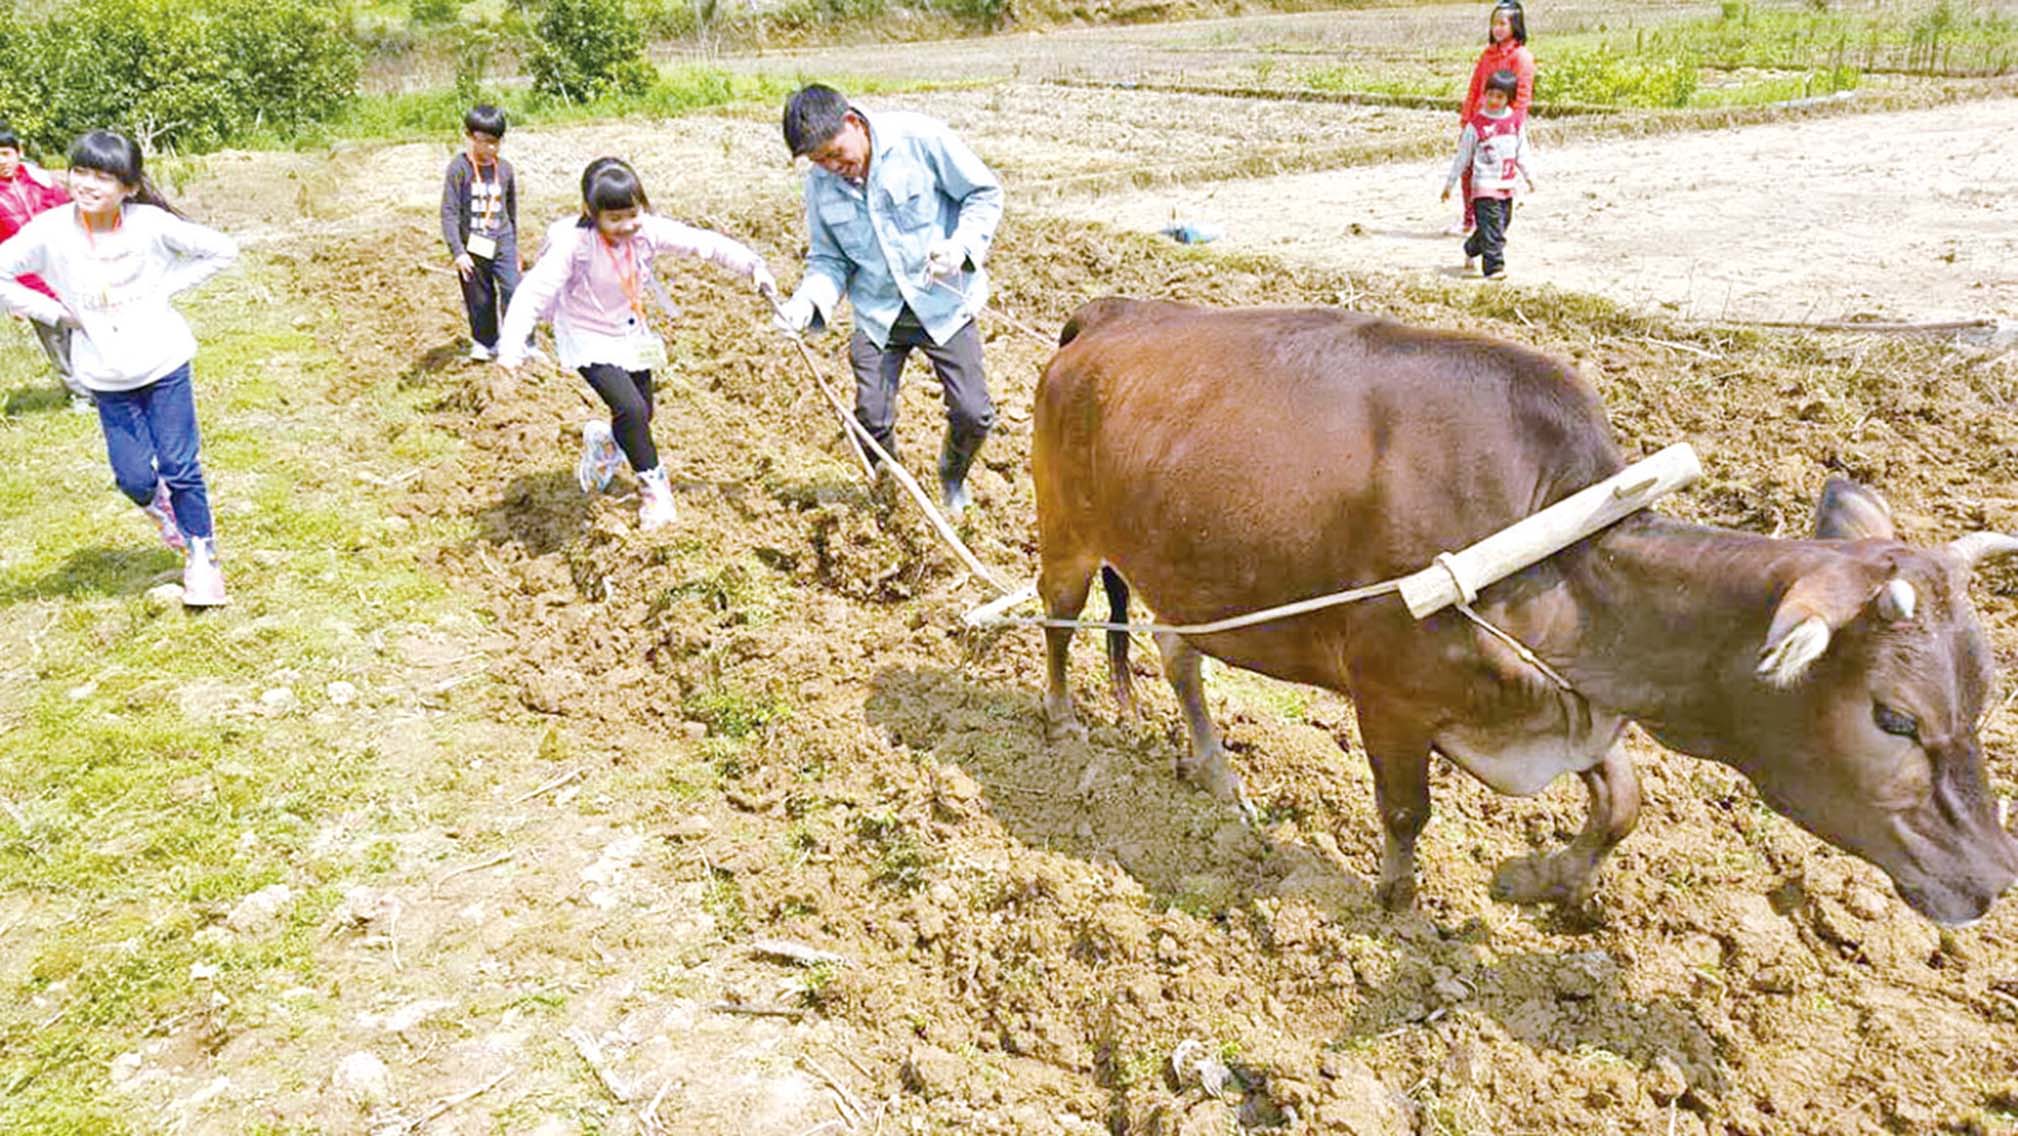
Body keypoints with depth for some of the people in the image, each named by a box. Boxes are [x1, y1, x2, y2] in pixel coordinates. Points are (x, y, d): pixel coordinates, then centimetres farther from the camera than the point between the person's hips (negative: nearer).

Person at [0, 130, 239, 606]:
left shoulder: (150, 224, -12)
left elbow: (220, 250, -2)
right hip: (106, 377, 1)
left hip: (163, 363, -1)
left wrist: (165, 287, -7)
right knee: (134, 477, 2)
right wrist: (56, 312, -7)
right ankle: (159, 506, 38)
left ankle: (201, 554, 20)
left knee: (180, 465, 1)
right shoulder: (50, 231, -10)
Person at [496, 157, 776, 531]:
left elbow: (702, 242, -13)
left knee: (641, 415, 14)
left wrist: (753, 265, -22)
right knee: (631, 408, -22)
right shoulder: (573, 243, -29)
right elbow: (535, 291, -32)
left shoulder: (648, 230, -17)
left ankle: (602, 441, 50)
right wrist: (511, 345, -43)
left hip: (631, 334, 6)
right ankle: (653, 485, -1)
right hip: (589, 339, -6)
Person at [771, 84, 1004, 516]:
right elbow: (829, 257, 6)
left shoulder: (918, 138, -13)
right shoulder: (820, 181, 0)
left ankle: (953, 479, 29)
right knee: (872, 419, -5)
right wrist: (808, 301, -14)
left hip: (944, 302, -3)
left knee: (973, 414, -5)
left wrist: (961, 245, -24)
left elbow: (985, 193, -6)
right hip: (878, 314, 3)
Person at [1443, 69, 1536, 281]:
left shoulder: (1516, 121, 6)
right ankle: (1494, 267, -11)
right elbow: (1462, 156, -1)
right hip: (1485, 185, -6)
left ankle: (1471, 250, 37)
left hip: (1507, 185, 6)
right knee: (1491, 228, -12)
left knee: (1502, 222, 16)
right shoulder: (1477, 124, -7)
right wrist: (1449, 184, 2)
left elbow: (1522, 152, 17)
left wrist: (1528, 175, 16)